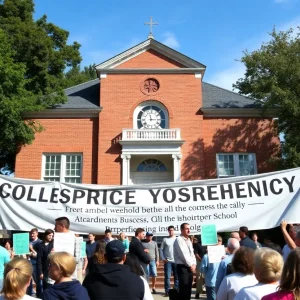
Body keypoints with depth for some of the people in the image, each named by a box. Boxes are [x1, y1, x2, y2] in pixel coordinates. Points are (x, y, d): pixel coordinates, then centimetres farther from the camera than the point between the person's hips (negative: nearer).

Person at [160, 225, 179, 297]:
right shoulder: (165, 239, 4)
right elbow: (161, 249, 5)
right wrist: (163, 258, -4)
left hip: (176, 261, 1)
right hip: (167, 261, -1)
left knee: (177, 277, 6)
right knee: (167, 277, -1)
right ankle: (167, 291, 6)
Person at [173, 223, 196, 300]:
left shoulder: (189, 240, 16)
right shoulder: (179, 240, -11)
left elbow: (192, 253, 16)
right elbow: (183, 254, -17)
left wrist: (194, 264, 1)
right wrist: (191, 265, -10)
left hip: (190, 267, 8)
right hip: (182, 267, -8)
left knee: (188, 289, 11)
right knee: (183, 289, -9)